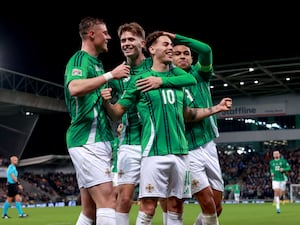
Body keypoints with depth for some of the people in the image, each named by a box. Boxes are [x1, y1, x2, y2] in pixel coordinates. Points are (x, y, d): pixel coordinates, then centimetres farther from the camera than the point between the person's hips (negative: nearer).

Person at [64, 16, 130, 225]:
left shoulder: (97, 63, 22)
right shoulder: (80, 59, -6)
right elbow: (74, 88, -28)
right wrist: (110, 75, -22)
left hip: (100, 141, 9)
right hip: (87, 141, -9)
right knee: (107, 201, -17)